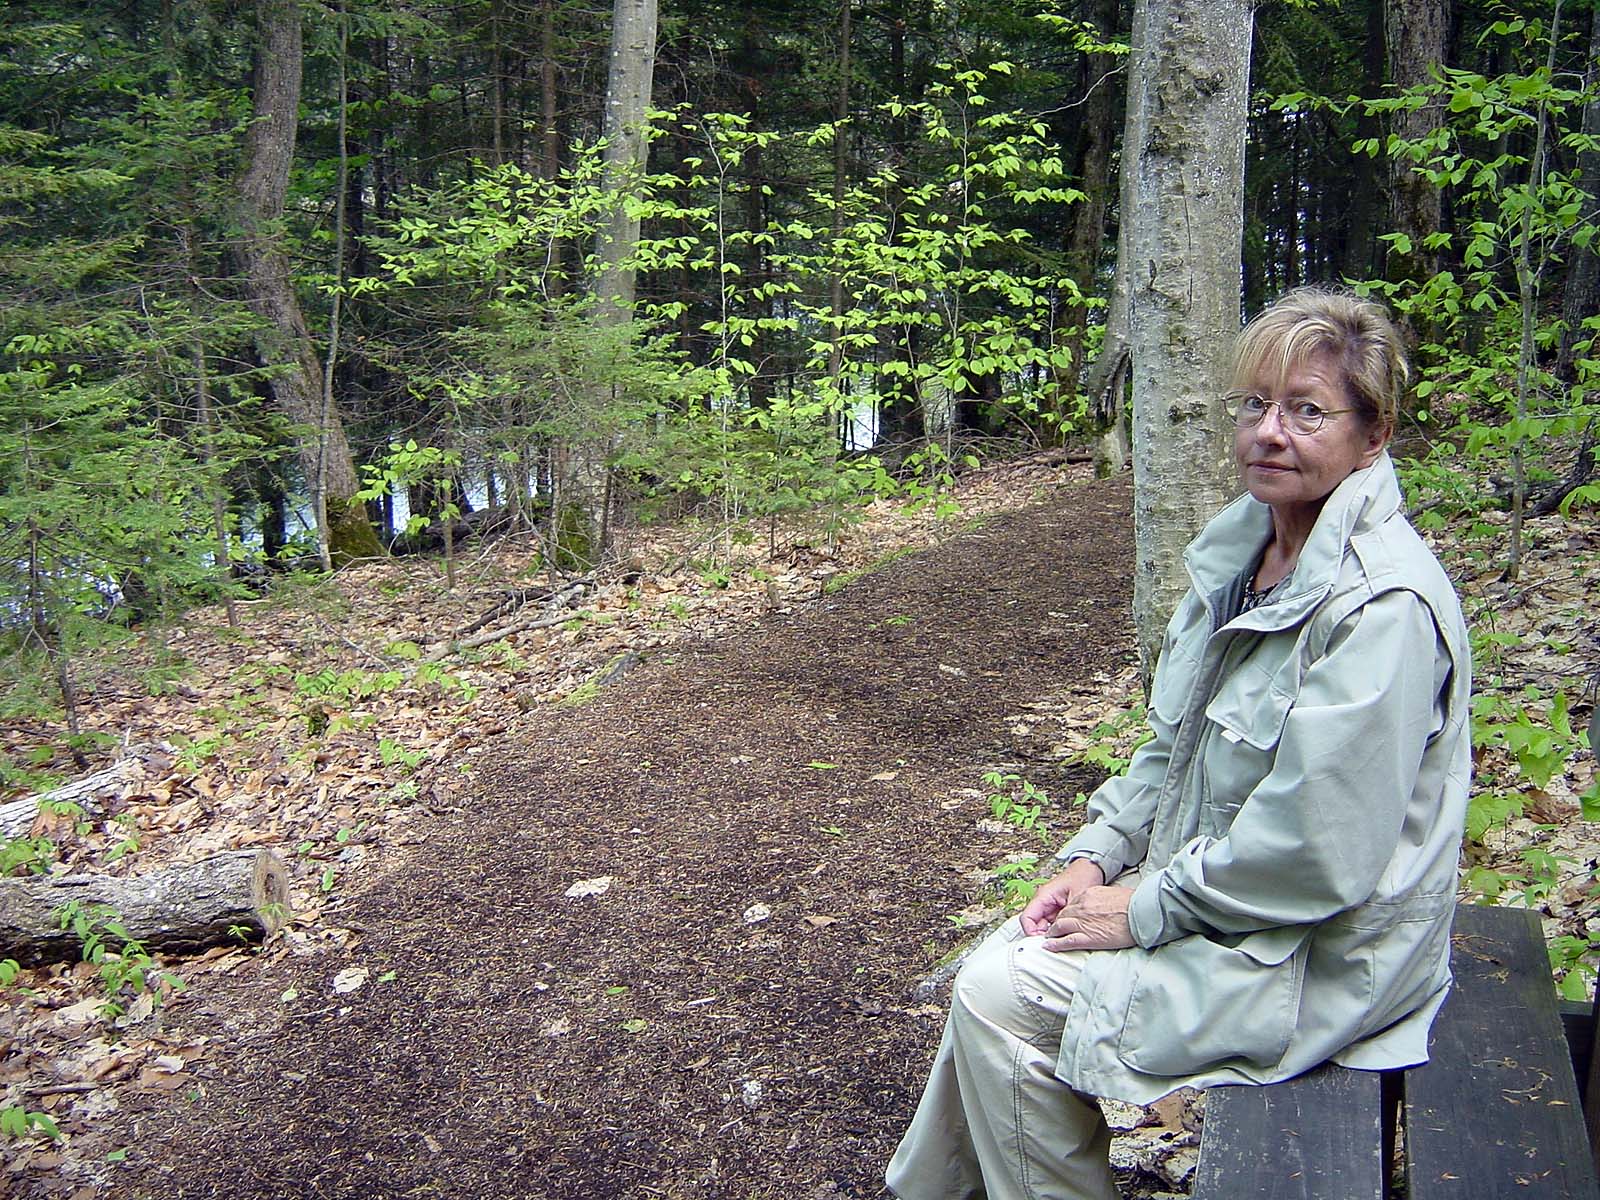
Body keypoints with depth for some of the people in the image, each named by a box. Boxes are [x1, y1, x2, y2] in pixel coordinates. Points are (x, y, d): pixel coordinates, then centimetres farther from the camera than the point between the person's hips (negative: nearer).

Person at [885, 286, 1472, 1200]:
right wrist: (1096, 856, 2)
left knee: (1003, 995, -11)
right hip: (1209, 892, 8)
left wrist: (1144, 909, -17)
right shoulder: (1243, 549, 4)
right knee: (999, 967, 4)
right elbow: (1175, 744, 13)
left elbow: (1318, 853, -26)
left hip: (1315, 951, -8)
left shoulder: (1381, 607, -25)